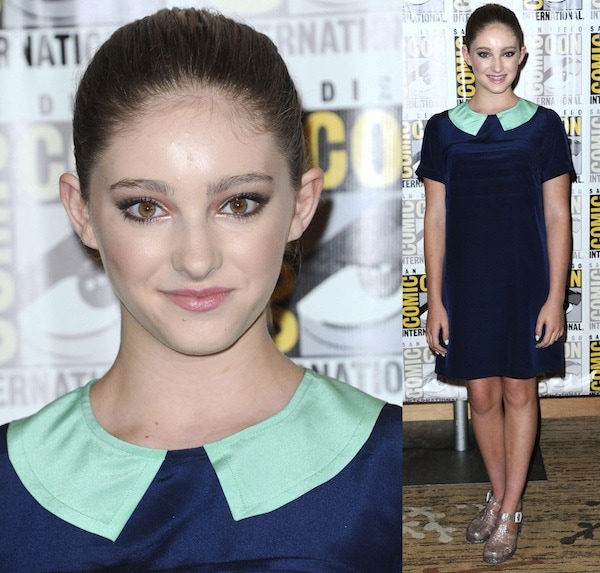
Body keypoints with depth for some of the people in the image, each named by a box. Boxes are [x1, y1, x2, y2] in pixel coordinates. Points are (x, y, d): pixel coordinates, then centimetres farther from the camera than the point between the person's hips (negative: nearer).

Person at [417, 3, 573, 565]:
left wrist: (555, 296, -7)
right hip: (467, 282, 2)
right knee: (482, 395, 11)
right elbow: (435, 220, 2)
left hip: (526, 281, -1)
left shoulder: (544, 126, -3)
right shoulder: (443, 129, 0)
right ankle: (498, 496, 31)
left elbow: (557, 217, -2)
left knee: (519, 393, 8)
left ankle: (509, 513, 20)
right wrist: (435, 300, -1)